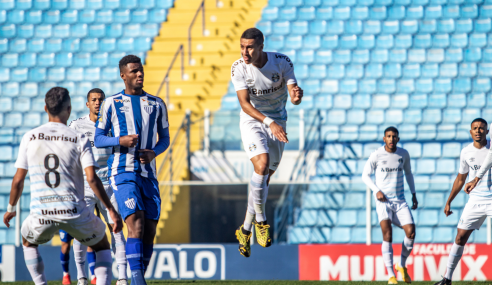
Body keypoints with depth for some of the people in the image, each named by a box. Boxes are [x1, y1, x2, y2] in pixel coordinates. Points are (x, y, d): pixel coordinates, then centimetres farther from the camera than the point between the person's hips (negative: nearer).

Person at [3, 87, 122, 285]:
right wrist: (111, 210, -3)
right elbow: (92, 178, -10)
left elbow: (18, 180, 7)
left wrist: (11, 209, 23)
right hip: (73, 212, -1)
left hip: (41, 215, 1)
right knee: (102, 245, 23)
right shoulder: (79, 140, -1)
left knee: (28, 242, 33)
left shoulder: (30, 137, 4)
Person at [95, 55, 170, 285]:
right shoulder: (111, 104, 3)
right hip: (122, 171, -4)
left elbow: (164, 138, 18)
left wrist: (154, 152, -4)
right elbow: (98, 139, 5)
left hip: (148, 173, 4)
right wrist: (120, 140, -15)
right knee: (136, 223, -21)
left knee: (150, 231, 1)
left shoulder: (156, 104, 12)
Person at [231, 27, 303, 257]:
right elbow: (245, 104, -23)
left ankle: (245, 230, 21)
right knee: (262, 165, -26)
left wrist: (296, 96, -45)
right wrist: (269, 123, -37)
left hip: (277, 123, 2)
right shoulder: (239, 68, -17)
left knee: (264, 179, 7)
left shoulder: (282, 62, -14)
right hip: (252, 121, -2)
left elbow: (294, 96, -19)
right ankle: (260, 221, -13)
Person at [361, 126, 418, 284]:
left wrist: (413, 194, 18)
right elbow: (365, 175, 5)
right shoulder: (376, 155, -5)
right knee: (387, 234, -18)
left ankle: (402, 266, 13)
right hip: (383, 200, -3)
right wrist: (376, 190, -10)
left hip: (400, 200, 3)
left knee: (411, 231, -12)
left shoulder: (403, 154, 6)